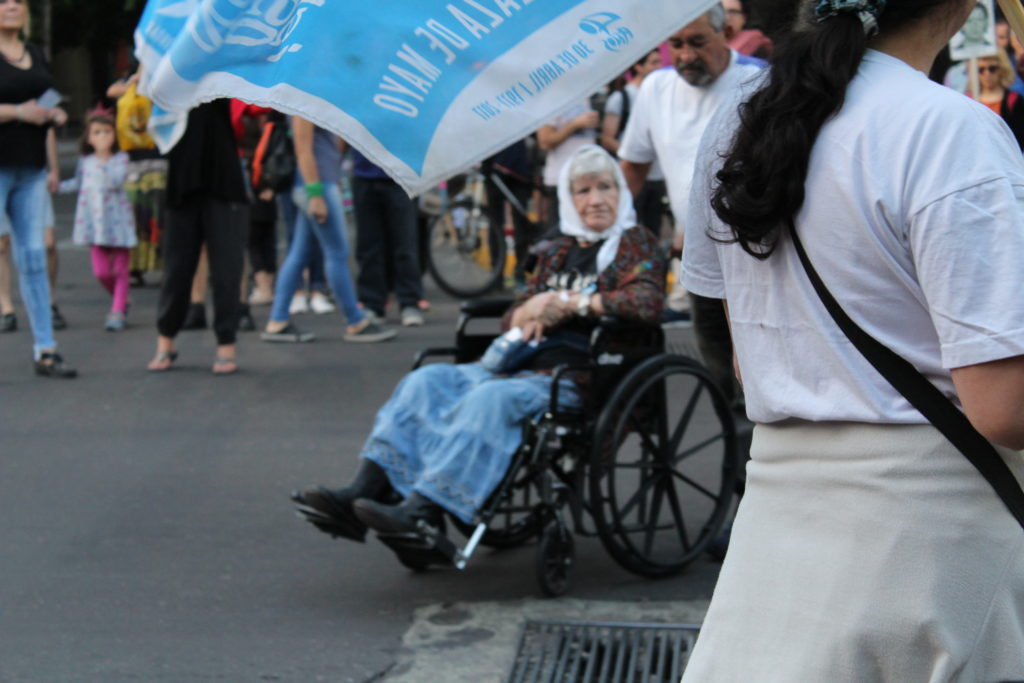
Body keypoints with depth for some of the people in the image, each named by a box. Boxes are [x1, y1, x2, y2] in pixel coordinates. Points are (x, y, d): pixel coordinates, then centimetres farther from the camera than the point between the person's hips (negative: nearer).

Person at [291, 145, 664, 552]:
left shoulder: (634, 244, 7)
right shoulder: (560, 249, 25)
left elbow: (648, 304, -13)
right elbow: (514, 315, 26)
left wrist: (566, 302, -12)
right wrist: (528, 313, 0)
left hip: (577, 379, -7)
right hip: (522, 363, 7)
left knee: (490, 398, -34)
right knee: (428, 380, -16)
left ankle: (420, 512, -45)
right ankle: (363, 493, -28)